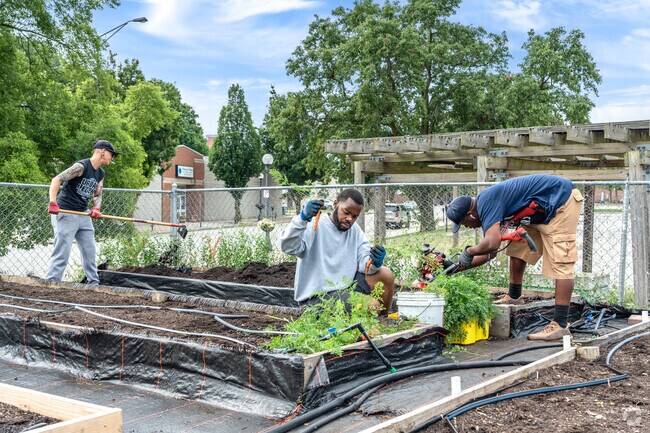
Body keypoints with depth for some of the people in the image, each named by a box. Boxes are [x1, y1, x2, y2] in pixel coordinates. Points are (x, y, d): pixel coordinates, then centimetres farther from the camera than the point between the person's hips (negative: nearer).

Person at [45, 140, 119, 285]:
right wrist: (53, 202, -32)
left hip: (83, 215, 9)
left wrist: (96, 208, -4)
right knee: (62, 253, -11)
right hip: (65, 214, -9)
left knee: (90, 251, 12)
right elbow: (56, 180, -20)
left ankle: (93, 282, 22)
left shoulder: (100, 173, 12)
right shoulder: (81, 166, -15)